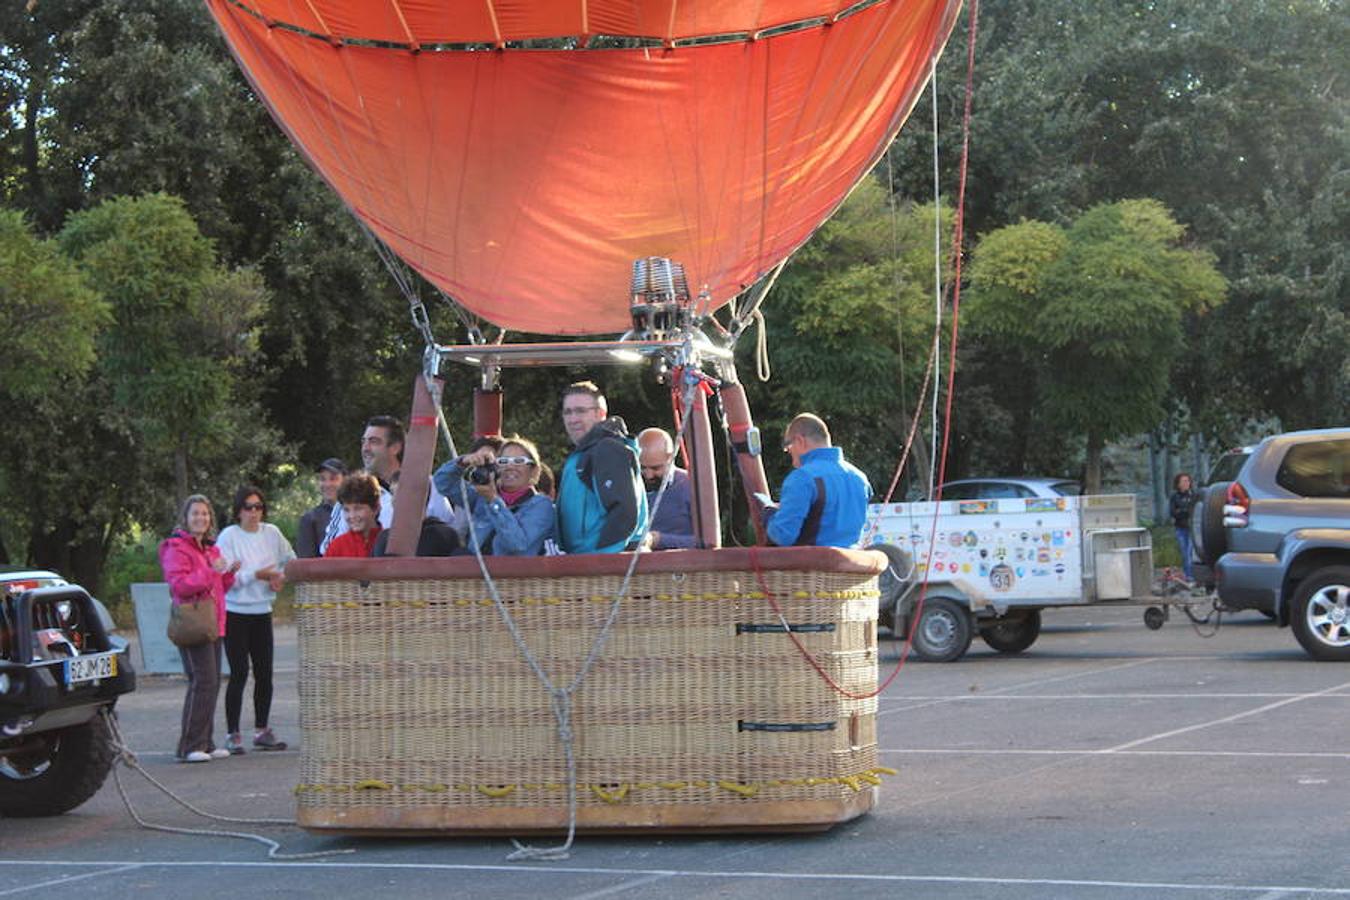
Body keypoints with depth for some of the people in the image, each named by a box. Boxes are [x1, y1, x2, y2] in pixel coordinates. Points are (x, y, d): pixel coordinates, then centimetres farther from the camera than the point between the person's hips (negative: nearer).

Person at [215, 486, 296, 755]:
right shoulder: (228, 536, -8)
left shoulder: (271, 533, 5)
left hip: (262, 611, 5)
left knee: (265, 672, 4)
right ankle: (232, 734, -3)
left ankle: (261, 730, 15)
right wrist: (258, 575, -20)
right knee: (239, 673, -8)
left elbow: (291, 560, 17)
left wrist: (281, 577, -2)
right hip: (235, 613, -5)